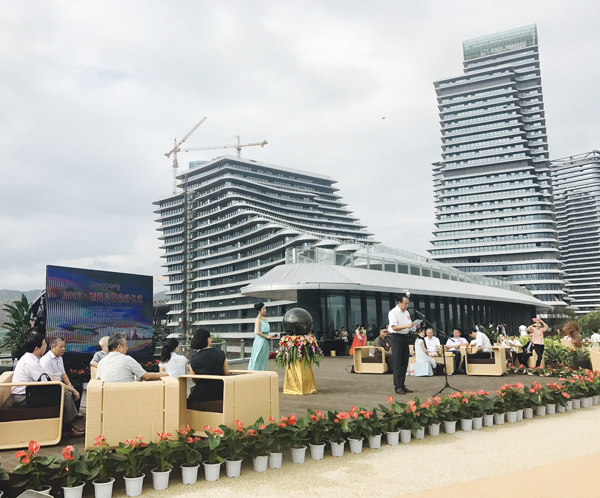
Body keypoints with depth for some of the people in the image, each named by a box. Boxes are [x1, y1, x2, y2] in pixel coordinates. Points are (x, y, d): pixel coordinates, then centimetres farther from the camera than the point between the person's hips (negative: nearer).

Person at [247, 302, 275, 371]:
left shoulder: (265, 318, 13)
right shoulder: (258, 320, -12)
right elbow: (257, 332, -20)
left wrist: (269, 336, 7)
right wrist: (267, 337, -13)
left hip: (265, 342, 8)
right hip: (260, 341, -8)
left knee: (264, 359, 11)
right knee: (258, 360, -3)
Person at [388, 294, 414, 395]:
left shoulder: (406, 312, 15)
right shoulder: (393, 312, -10)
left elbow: (409, 324, 21)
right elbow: (394, 327, -18)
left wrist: (415, 326, 0)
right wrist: (407, 326, -27)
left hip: (405, 337, 8)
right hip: (396, 337, -8)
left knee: (404, 363, 9)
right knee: (397, 363, -6)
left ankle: (402, 385, 17)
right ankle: (397, 387, -1)